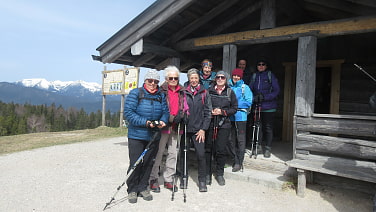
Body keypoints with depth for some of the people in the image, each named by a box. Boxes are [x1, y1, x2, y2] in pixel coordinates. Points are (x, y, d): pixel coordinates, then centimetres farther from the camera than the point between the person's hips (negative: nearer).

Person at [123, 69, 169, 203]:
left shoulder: (161, 96, 9)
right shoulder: (135, 93, -4)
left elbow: (165, 111, 9)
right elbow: (128, 112, -12)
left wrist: (163, 121, -14)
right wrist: (145, 122, -22)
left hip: (154, 136, 4)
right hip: (136, 135, -4)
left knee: (149, 162, 12)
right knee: (135, 163, 2)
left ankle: (143, 187, 29)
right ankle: (132, 190, 20)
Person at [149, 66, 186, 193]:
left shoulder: (182, 91, 12)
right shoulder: (161, 91, -3)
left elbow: (185, 107, 18)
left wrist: (181, 115, -3)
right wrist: (170, 118, -15)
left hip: (176, 127, 5)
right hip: (163, 126, -5)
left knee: (173, 153, 9)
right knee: (158, 153, 1)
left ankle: (168, 179, 23)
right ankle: (153, 179, 15)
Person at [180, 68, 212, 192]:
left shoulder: (204, 93, 6)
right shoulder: (183, 92, 6)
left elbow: (208, 112, 3)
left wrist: (203, 129, -3)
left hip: (198, 129, -1)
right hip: (184, 128, 1)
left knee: (201, 155, -3)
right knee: (183, 153, 8)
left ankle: (202, 180, 13)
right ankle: (183, 177, 24)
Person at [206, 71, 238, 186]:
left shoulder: (230, 92, 7)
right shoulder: (209, 91, 7)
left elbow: (234, 108, 6)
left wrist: (222, 111, -8)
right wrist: (209, 112, -9)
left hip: (224, 124, 0)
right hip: (209, 123, 0)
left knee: (221, 149, 1)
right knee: (208, 149, 2)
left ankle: (219, 174, 19)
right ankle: (207, 173, 16)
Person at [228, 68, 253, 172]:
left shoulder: (245, 87, 2)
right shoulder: (228, 87, 12)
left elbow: (249, 102, -6)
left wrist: (235, 105, -11)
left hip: (240, 116, -4)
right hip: (230, 116, 4)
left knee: (240, 139, -2)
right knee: (231, 139, 6)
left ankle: (239, 162, 7)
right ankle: (235, 160, 20)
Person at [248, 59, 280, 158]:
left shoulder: (270, 75, 0)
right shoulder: (254, 76, 11)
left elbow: (276, 91, -4)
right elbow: (250, 90, 9)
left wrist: (265, 97, -16)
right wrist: (253, 98, -11)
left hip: (268, 107, -3)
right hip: (257, 106, 3)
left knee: (268, 127, 1)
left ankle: (268, 148, 11)